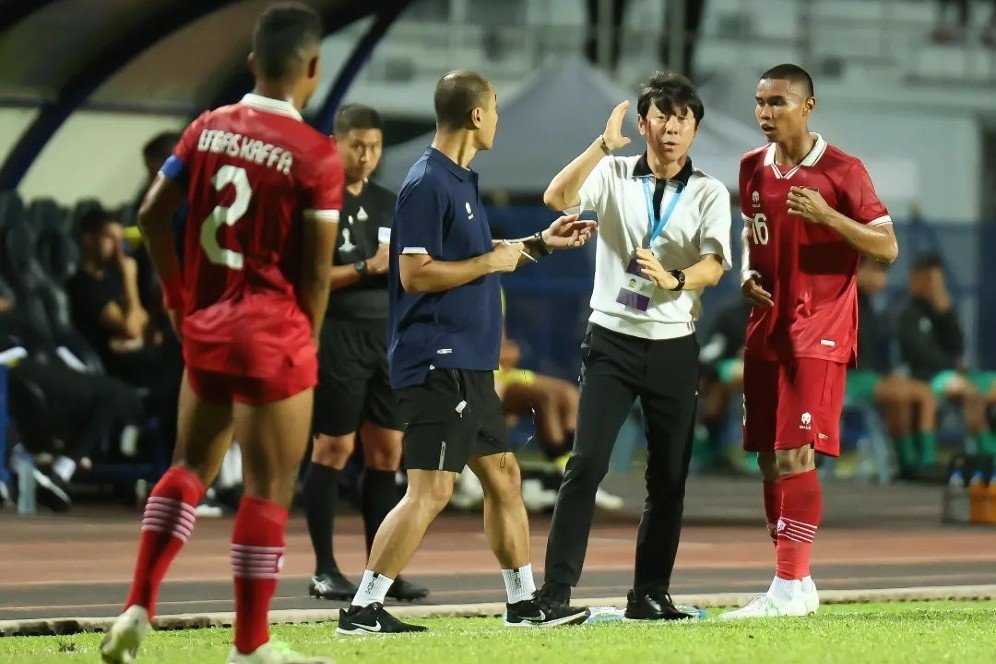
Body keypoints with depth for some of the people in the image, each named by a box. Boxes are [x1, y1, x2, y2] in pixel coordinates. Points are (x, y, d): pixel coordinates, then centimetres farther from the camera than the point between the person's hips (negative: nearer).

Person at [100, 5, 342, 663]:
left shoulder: (207, 129, 4)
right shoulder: (316, 156, -13)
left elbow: (153, 217, 6)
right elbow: (316, 270, -12)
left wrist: (180, 298, 17)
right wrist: (305, 343, 3)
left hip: (205, 330, 6)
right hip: (272, 335, -6)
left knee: (192, 467, 20)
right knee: (269, 488, 2)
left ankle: (138, 610, 9)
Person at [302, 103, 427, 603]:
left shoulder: (386, 203, 16)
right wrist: (367, 269, -18)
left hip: (386, 335, 7)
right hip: (336, 333, -7)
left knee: (387, 450, 4)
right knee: (333, 448, -4)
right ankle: (324, 570, 2)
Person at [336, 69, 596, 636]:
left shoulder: (462, 181, 16)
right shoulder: (427, 184, -15)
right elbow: (415, 273, -21)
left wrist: (541, 244, 30)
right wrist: (491, 261, -12)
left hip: (469, 365, 11)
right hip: (438, 363, -11)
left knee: (503, 475, 16)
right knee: (431, 491, -13)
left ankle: (525, 603, 25)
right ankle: (363, 610, -12)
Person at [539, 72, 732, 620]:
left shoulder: (709, 193, 4)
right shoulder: (614, 175, 3)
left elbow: (714, 265, -10)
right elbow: (557, 198, -15)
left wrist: (674, 279, -30)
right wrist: (604, 144, -21)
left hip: (675, 345, 2)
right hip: (612, 338, -2)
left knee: (669, 477, 4)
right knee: (587, 462, -11)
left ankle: (650, 593, 13)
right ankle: (556, 589, -11)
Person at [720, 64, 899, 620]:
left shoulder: (842, 171, -8)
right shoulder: (753, 169, 10)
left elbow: (887, 247, -8)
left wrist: (828, 216, -22)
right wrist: (749, 274, 4)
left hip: (820, 328, -7)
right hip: (768, 326, 7)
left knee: (796, 454, -14)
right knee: (770, 458, 7)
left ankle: (790, 588, -13)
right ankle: (795, 585, 16)